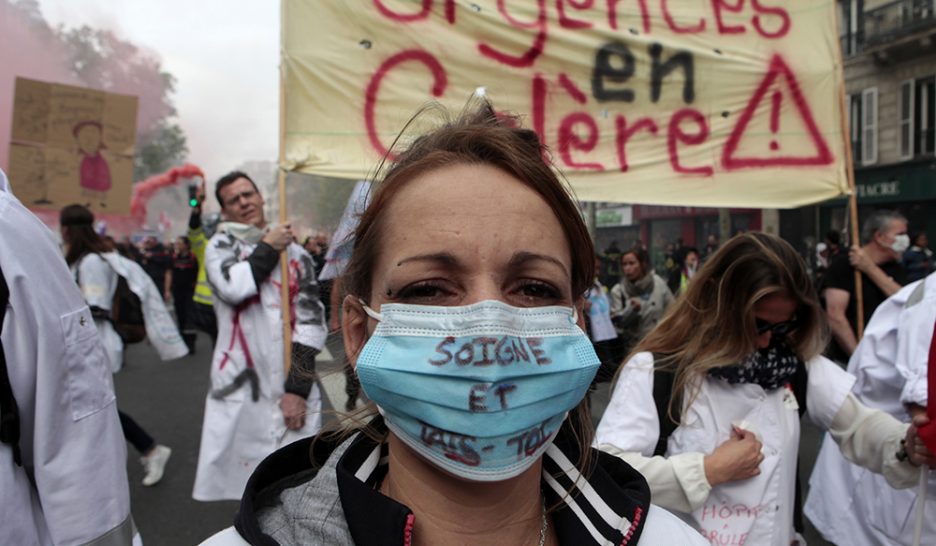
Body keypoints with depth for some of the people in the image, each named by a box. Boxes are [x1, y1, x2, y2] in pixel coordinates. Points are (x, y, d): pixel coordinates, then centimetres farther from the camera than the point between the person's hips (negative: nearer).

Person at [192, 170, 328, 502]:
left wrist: (298, 389, -6)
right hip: (240, 388, 0)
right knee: (243, 481, 4)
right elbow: (233, 287, -16)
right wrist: (268, 249, -2)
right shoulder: (220, 246, 8)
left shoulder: (295, 253, 8)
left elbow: (311, 323, 1)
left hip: (292, 389, 1)